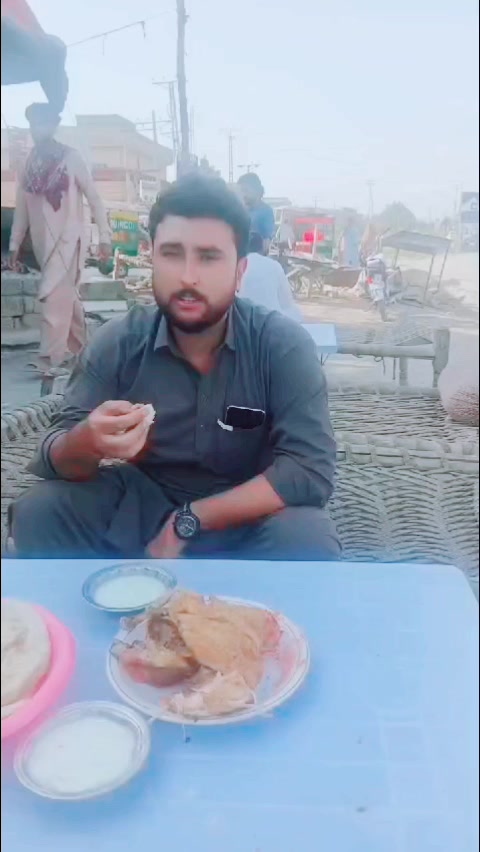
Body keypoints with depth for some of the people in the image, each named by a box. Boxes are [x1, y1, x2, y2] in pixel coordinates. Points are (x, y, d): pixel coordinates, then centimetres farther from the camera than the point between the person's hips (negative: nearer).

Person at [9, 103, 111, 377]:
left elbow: (94, 198, -2)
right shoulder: (30, 163, 9)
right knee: (67, 297, 13)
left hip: (68, 238, -5)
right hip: (42, 241, 5)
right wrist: (15, 244, 11)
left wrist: (105, 236, -7)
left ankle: (51, 358, -12)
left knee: (54, 297, -14)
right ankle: (80, 349, 26)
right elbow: (22, 207, 12)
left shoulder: (71, 157, -3)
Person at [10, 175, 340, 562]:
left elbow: (312, 469, -24)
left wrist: (188, 521, -26)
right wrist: (87, 442, -37)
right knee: (38, 512, -19)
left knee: (308, 541, -32)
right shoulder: (118, 342, -11)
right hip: (144, 501, 2)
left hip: (247, 516, -1)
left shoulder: (283, 344, -18)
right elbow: (55, 461, -12)